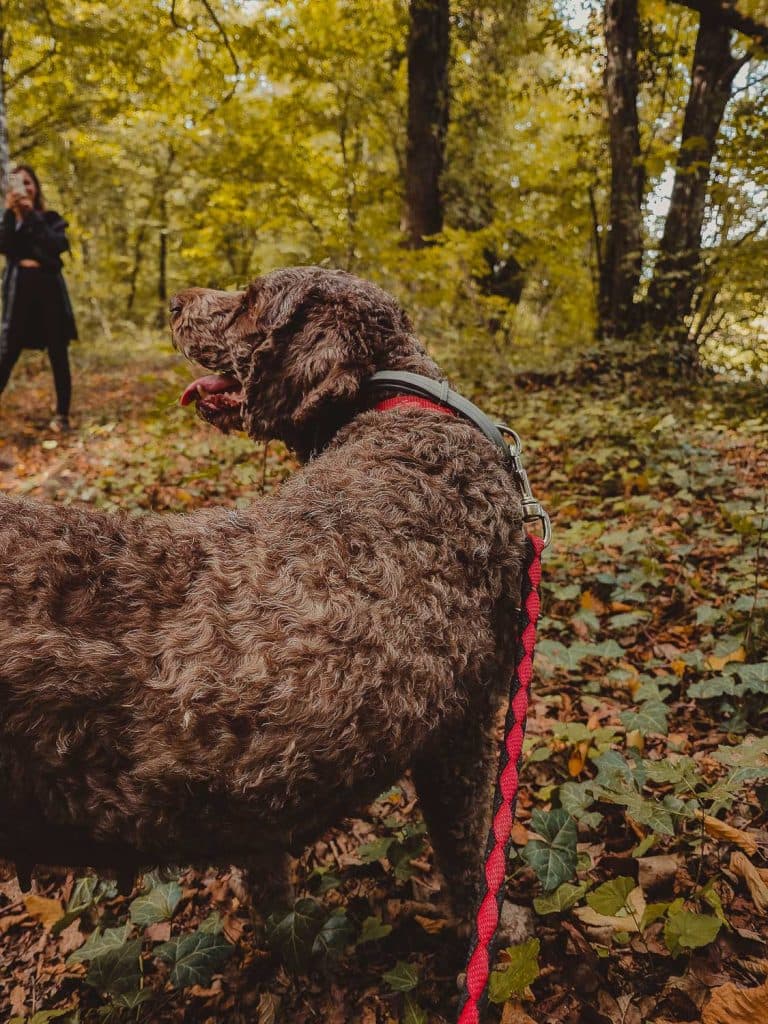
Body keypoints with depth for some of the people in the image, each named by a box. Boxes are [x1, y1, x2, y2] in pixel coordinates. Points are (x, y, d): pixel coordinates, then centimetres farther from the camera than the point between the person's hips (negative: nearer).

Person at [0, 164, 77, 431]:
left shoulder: (51, 218, 9)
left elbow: (59, 245, -11)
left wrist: (32, 214, -12)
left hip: (49, 289, 0)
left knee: (58, 356, 1)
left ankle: (62, 416, 7)